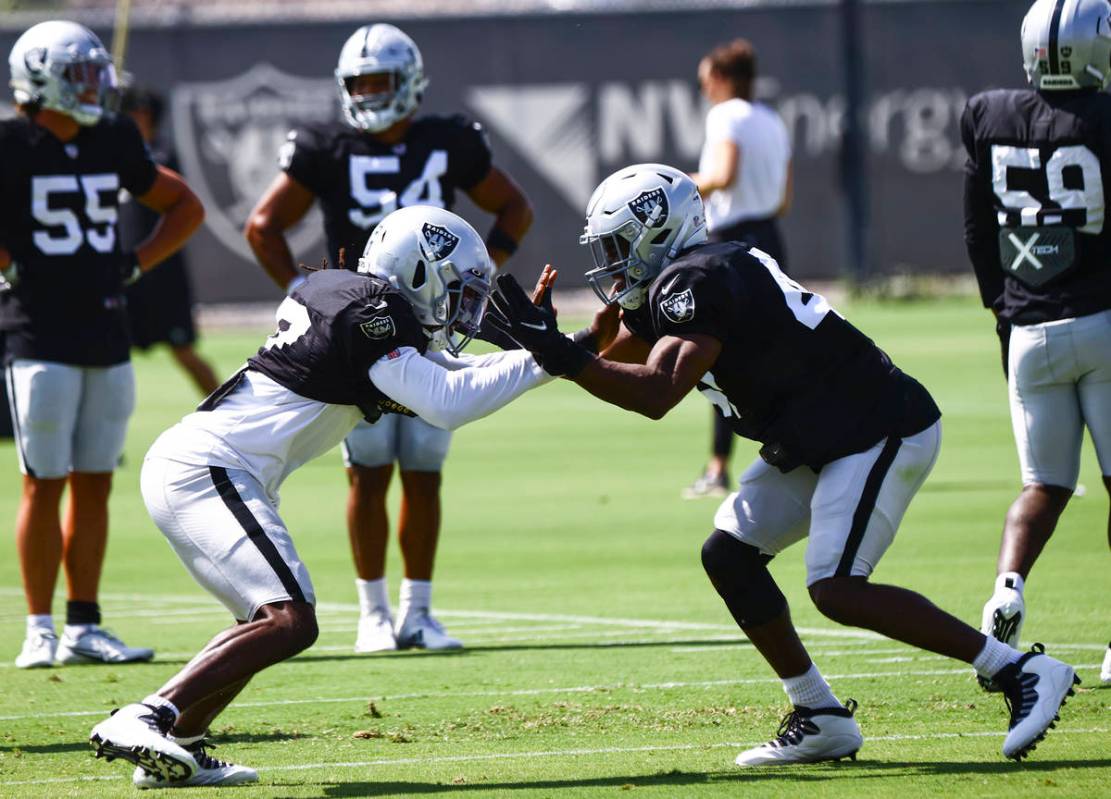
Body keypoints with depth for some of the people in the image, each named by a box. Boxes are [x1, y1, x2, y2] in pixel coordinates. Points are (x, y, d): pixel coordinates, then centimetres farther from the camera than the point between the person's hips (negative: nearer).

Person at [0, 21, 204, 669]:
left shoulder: (114, 143, 8)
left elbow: (186, 208, 20)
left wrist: (133, 266, 9)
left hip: (107, 339, 6)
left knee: (94, 486, 7)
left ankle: (84, 628, 12)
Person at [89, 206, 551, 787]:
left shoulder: (340, 292, 18)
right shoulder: (373, 313, -11)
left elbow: (447, 374, 25)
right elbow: (447, 406, -17)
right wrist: (537, 361, -9)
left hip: (181, 469, 10)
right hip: (209, 471, -10)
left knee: (270, 620, 19)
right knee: (290, 624, -18)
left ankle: (176, 746, 12)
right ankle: (142, 721, -23)